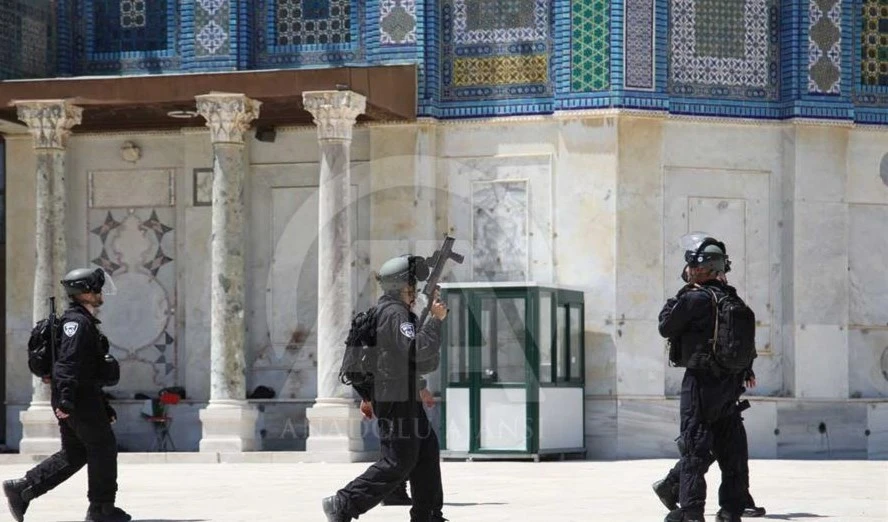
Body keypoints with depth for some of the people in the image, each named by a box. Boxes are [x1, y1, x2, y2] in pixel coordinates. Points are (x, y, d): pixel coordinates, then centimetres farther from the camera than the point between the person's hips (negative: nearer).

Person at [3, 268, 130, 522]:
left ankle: (21, 488, 6)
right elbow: (67, 362, -24)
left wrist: (104, 406, 28)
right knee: (103, 447, -2)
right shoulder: (77, 321, -12)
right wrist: (65, 399, -33)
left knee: (73, 454, 11)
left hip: (80, 398, 10)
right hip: (78, 399, -10)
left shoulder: (85, 321, 23)